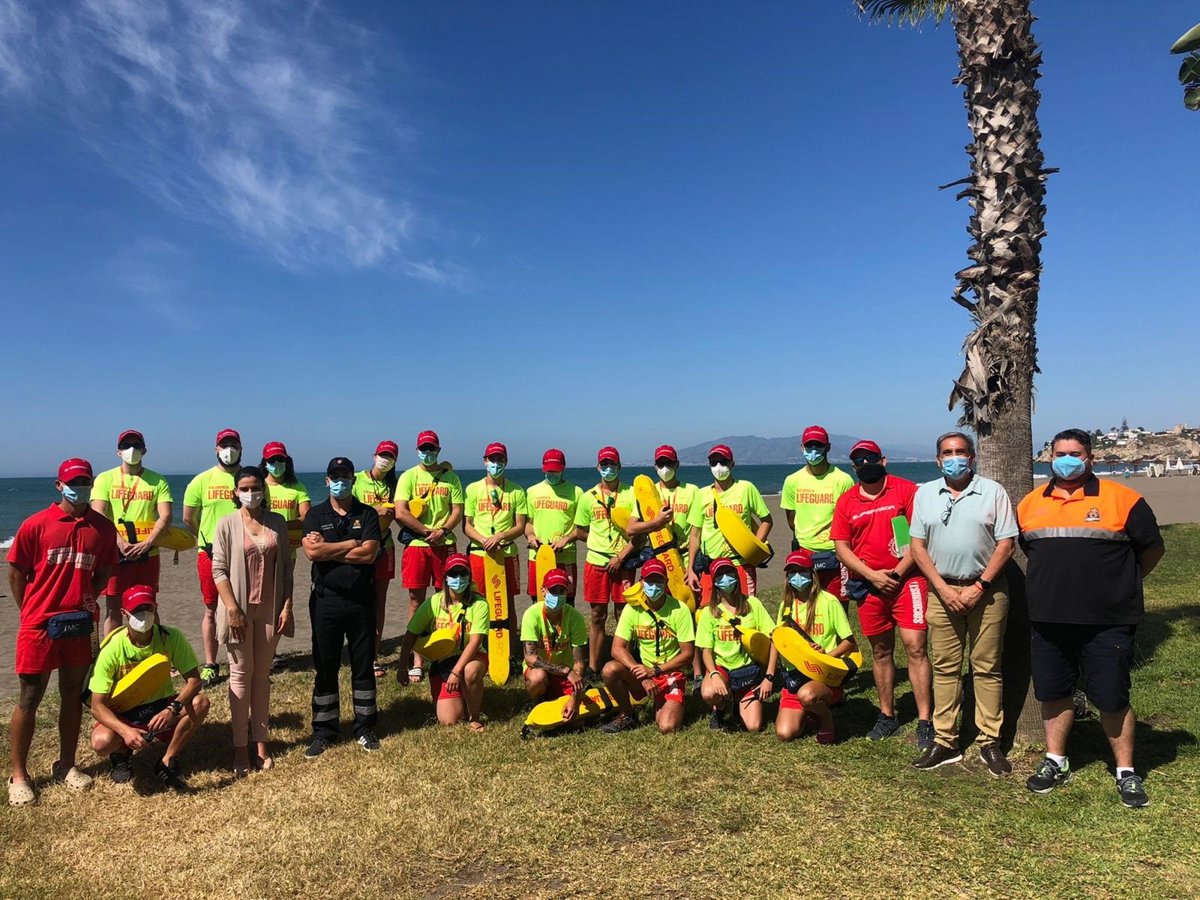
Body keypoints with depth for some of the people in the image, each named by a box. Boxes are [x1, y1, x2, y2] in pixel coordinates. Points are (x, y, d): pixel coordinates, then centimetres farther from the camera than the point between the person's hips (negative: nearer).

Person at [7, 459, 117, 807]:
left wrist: (86, 599, 0)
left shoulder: (103, 528, 2)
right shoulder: (36, 524, -6)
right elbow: (16, 573, 0)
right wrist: (31, 611, 0)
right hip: (39, 624, -3)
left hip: (80, 624, 3)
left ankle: (66, 765, 27)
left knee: (73, 694, 13)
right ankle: (18, 775, 17)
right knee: (29, 698, 4)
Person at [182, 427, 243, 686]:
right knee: (211, 610, 8)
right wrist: (208, 540, 14)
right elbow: (188, 519, 10)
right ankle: (210, 666, 16)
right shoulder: (201, 481, 2)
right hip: (210, 554, 0)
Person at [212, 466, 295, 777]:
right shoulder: (227, 524, -4)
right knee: (241, 674, 4)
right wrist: (232, 608, -15)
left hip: (270, 608, 3)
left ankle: (260, 740, 19)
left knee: (262, 674, 10)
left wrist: (287, 605, -1)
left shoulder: (277, 522, 4)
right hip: (240, 607, -2)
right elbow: (218, 570, -7)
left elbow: (286, 567, 5)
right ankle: (240, 747, 11)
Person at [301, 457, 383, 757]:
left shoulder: (367, 514, 3)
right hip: (326, 600, 0)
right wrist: (350, 544, -9)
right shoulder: (315, 514, 4)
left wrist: (327, 549, -10)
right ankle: (324, 732, 19)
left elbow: (368, 553, -11)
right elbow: (312, 551, -13)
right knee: (325, 668, 8)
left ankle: (365, 727, 21)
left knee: (364, 665, 8)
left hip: (361, 600, 0)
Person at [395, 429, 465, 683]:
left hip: (444, 544, 1)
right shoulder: (409, 476, 3)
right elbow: (400, 513, -7)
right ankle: (417, 661, 7)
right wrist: (427, 531, -10)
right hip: (416, 545, -1)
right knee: (416, 600, 1)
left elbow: (457, 511, 4)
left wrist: (442, 531, -13)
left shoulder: (450, 477, 8)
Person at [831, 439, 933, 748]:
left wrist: (898, 572, -13)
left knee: (915, 647, -8)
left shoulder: (906, 490, -3)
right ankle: (887, 716, 25)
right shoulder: (846, 501, 7)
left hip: (907, 580, -3)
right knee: (880, 650, 13)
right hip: (869, 584, 4)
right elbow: (841, 547, 4)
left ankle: (925, 722, -1)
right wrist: (872, 575, -7)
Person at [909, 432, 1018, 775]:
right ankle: (945, 741, 14)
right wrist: (943, 589, -6)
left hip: (986, 590, -2)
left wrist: (979, 587, -11)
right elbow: (917, 546, 4)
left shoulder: (993, 492, 1)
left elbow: (1006, 544, -3)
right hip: (942, 590, 2)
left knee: (987, 668, 4)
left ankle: (990, 742, 15)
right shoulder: (924, 494, 7)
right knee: (944, 668, 6)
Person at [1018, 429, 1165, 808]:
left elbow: (1152, 548, 3)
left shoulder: (1121, 498, -5)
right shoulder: (1030, 503, 7)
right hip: (1047, 620, 4)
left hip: (1106, 622, -3)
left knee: (1112, 699, 5)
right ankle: (1055, 762, 29)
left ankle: (1126, 772, 23)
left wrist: (1120, 583, 9)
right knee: (1053, 693, 13)